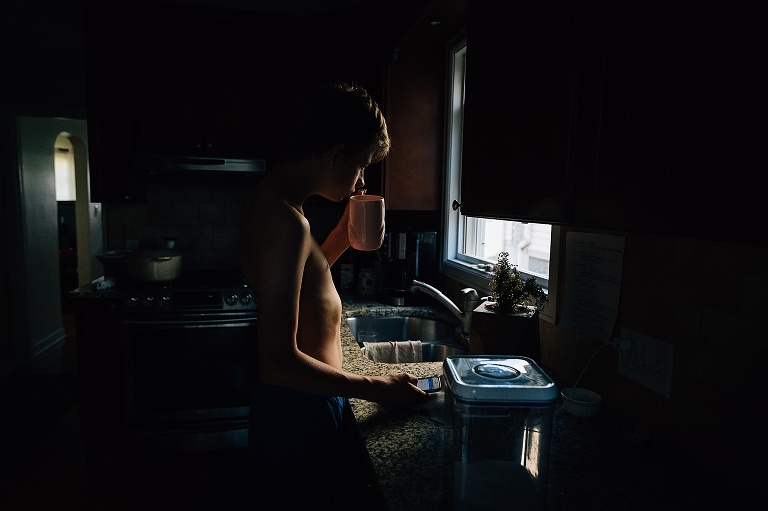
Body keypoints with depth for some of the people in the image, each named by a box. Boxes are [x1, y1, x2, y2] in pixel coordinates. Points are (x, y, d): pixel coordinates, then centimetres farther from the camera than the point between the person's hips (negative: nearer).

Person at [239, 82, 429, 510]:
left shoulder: (272, 198, 5)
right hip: (302, 409, -10)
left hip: (292, 399, 10)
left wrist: (344, 235, 7)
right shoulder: (285, 219, -27)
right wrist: (378, 389, -19)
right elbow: (279, 362, -29)